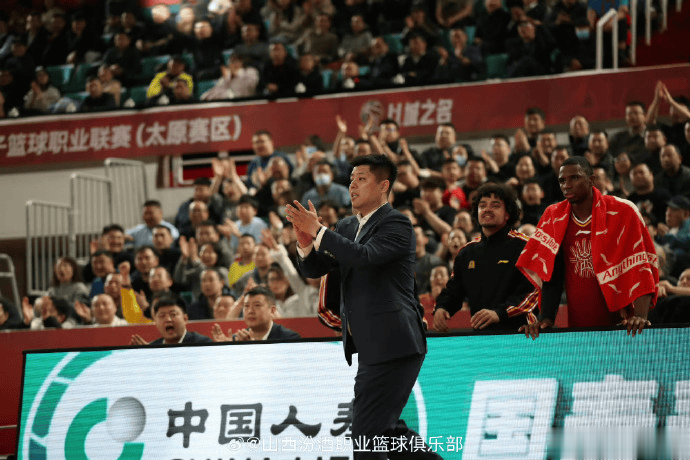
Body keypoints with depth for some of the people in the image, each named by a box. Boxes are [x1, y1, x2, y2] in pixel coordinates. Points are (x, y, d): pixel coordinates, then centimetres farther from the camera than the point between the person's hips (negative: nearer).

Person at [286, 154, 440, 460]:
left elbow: (366, 256, -26)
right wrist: (306, 243, -8)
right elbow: (313, 270, 13)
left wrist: (318, 232, -23)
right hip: (370, 346, 9)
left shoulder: (397, 224, -9)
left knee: (366, 431, -11)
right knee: (383, 429, 15)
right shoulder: (347, 227, 17)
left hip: (393, 345, -9)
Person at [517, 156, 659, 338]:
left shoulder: (623, 212, -3)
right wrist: (545, 319, -8)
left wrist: (640, 317, -22)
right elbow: (551, 274, 5)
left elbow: (641, 265, -10)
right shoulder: (553, 216, 7)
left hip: (618, 324, -4)